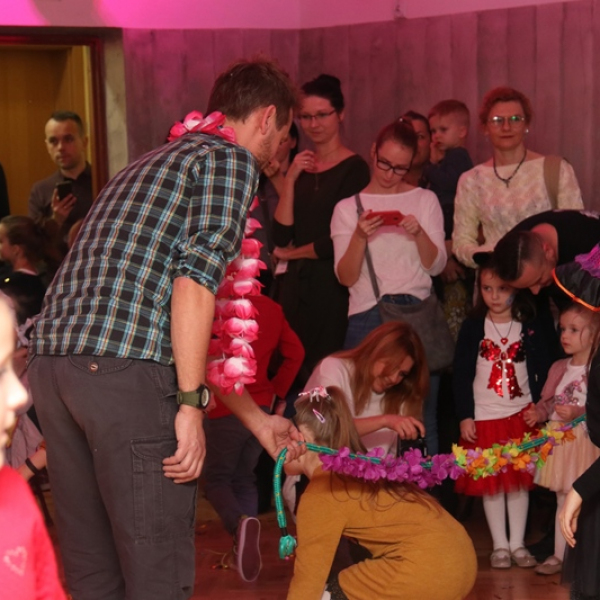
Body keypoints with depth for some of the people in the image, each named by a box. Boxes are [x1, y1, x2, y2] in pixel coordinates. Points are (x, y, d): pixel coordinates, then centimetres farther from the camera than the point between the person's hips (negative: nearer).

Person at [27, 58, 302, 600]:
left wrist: (258, 421, 37)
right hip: (126, 371, -9)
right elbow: (196, 281, -13)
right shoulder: (232, 160, 4)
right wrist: (191, 403, -11)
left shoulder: (153, 164, 31)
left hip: (52, 362, 9)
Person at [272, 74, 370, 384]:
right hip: (297, 285, 6)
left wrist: (292, 253, 4)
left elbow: (341, 242, -11)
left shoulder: (354, 169, -5)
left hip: (334, 287, -6)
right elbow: (280, 237, 3)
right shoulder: (300, 167, 12)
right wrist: (290, 180, -5)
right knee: (295, 378, 4)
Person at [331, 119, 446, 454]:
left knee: (422, 416, -1)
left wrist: (419, 234, -13)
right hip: (366, 317, -1)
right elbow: (346, 277, 0)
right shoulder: (349, 208, 8)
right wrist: (360, 236, -16)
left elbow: (436, 266, 5)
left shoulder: (425, 201, 12)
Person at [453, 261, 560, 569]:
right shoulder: (472, 328, -1)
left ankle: (517, 544, 14)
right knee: (491, 483, 4)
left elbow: (544, 372, 3)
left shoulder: (532, 328, -1)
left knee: (519, 482, 5)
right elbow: (461, 375, 0)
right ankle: (499, 545, 13)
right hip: (484, 418, 0)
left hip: (521, 416, 0)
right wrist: (464, 416, -5)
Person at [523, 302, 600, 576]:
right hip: (559, 444, 7)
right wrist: (539, 412, 0)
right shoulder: (559, 368, 10)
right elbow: (549, 401, 18)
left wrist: (578, 413, -27)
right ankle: (560, 555, 25)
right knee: (563, 502, 16)